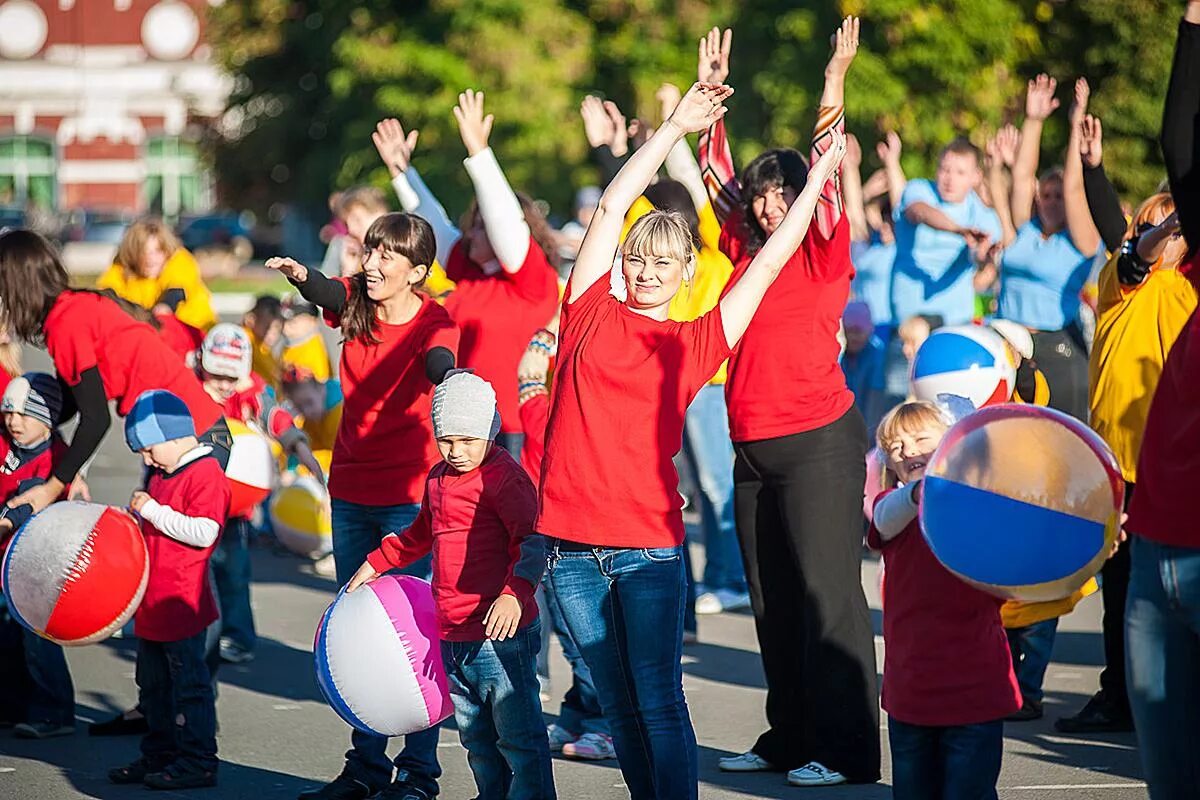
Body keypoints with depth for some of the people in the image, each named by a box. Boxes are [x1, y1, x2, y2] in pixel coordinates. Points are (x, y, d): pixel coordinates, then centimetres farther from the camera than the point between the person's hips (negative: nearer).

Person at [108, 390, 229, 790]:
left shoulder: (206, 475, -15)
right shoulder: (162, 475, 15)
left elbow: (203, 533, -25)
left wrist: (152, 510, -21)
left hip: (181, 603, -10)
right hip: (152, 603, 10)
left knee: (189, 683, -3)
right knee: (154, 685, 17)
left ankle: (197, 761, 2)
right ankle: (158, 756, 26)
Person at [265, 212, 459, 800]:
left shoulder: (431, 321, -12)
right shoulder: (356, 302, 0)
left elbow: (439, 360, -34)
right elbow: (326, 293, -22)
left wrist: (449, 376, -59)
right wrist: (299, 275, -46)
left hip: (409, 494, -5)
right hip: (351, 490, 6)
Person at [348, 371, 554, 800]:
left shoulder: (503, 477, -11)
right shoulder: (438, 479, 15)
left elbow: (532, 542, -20)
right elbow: (420, 534, 34)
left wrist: (514, 593, -34)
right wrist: (374, 564, 36)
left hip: (500, 635, -9)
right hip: (451, 637, 9)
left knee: (519, 738, -7)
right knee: (476, 740, 16)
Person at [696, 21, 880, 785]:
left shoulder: (825, 254, -4)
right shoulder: (745, 252, 10)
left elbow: (826, 176, -15)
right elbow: (716, 175, 15)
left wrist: (834, 87, -20)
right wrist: (712, 94, 10)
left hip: (819, 441, -7)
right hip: (754, 448, 7)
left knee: (826, 593, -5)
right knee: (772, 599, 11)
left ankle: (844, 747, -2)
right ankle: (789, 738, 21)